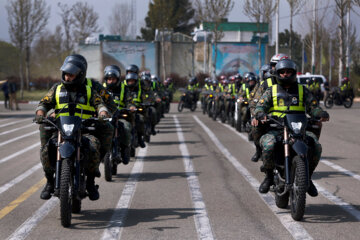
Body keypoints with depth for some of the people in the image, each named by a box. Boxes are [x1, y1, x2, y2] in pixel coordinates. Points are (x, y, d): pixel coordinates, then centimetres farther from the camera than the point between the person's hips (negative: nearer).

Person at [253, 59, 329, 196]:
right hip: (275, 128, -1)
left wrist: (322, 114, -14)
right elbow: (260, 106, 3)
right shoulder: (271, 91, 16)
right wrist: (260, 114, -23)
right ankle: (269, 176, -9)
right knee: (268, 146, -34)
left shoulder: (303, 91, 19)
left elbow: (313, 107, 10)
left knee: (316, 147, -26)